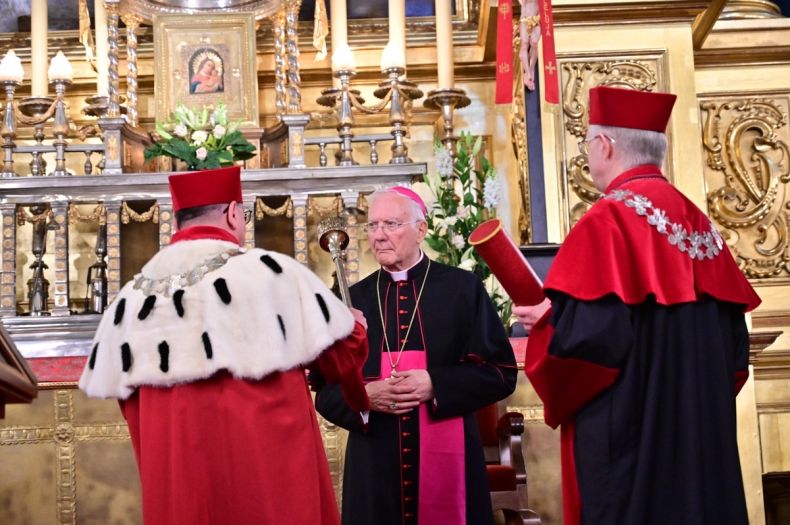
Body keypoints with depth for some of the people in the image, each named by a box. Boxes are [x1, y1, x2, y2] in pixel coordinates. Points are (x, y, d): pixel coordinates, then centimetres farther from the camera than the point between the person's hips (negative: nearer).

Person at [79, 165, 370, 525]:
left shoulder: (134, 295, 5)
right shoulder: (268, 272, -9)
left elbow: (125, 392, 12)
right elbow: (343, 354, -2)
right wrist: (355, 328, 20)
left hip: (175, 477, 5)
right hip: (266, 473, -4)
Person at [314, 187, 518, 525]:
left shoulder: (462, 288, 2)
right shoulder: (352, 299, 8)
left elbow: (501, 372, -2)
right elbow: (325, 391, 8)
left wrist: (436, 384, -15)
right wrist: (364, 395, -12)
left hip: (449, 460, -2)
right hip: (374, 467, 2)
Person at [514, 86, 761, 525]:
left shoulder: (609, 219, -13)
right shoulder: (698, 221, 10)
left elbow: (593, 330, -21)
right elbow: (734, 335, 12)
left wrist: (546, 319, -2)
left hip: (630, 432, -7)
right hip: (701, 427, 8)